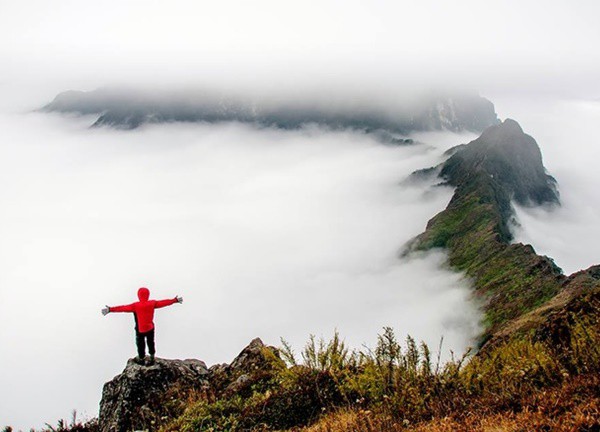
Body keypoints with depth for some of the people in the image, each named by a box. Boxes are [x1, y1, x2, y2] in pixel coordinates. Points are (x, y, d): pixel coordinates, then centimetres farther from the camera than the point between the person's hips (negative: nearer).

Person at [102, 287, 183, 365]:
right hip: (150, 328, 3)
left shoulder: (135, 306, -27)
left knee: (140, 344, 20)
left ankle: (141, 359, 40)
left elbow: (123, 308, -31)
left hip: (140, 330, -3)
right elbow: (164, 302, -5)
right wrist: (175, 300, 7)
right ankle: (152, 359, 40)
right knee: (151, 343, 25)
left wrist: (110, 309, -33)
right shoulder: (153, 303, -15)